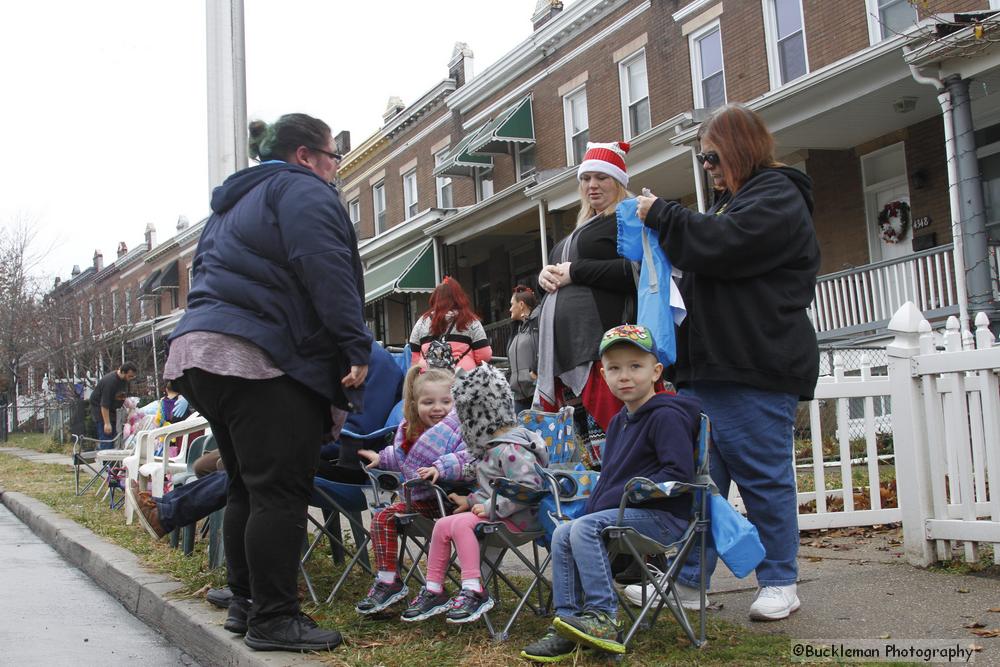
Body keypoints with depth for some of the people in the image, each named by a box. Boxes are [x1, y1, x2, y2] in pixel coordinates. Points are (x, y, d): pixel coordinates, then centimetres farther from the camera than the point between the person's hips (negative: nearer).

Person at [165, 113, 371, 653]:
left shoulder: (235, 203, 28)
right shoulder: (302, 191, -3)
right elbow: (327, 274, -16)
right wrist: (356, 348, -16)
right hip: (260, 356, -10)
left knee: (247, 486, 17)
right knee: (281, 490, -8)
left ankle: (246, 599, 24)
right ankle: (273, 618, -5)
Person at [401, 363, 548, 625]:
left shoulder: (510, 449, -21)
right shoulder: (493, 445, 13)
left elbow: (529, 487, -31)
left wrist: (491, 507, -26)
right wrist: (472, 500, 14)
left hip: (515, 517, -10)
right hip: (493, 512, 11)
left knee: (460, 523, -26)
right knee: (443, 525, 3)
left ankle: (474, 591, -25)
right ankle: (434, 591, 10)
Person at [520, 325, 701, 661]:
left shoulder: (666, 416, -11)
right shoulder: (618, 422, 18)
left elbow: (679, 473, -21)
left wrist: (630, 493, -21)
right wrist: (592, 504, 7)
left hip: (663, 516, -9)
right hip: (617, 511, 9)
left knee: (584, 528, -25)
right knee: (562, 535, -4)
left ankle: (603, 618, -21)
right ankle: (567, 627, -3)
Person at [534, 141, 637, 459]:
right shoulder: (581, 228, 28)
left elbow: (635, 271, -15)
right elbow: (558, 274, 34)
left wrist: (575, 271, -11)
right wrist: (545, 274, 10)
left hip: (599, 342, -9)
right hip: (563, 344, 9)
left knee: (602, 428, -13)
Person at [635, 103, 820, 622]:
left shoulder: (778, 198, -6)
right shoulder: (731, 199, 24)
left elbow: (721, 245, -21)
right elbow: (703, 259, 27)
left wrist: (660, 214, -9)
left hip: (757, 370, -9)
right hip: (709, 365, 9)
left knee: (763, 475, -1)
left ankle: (780, 583, 10)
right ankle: (688, 579, 12)